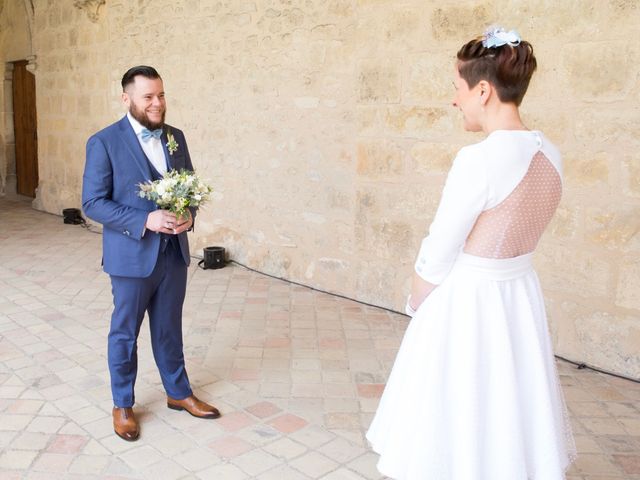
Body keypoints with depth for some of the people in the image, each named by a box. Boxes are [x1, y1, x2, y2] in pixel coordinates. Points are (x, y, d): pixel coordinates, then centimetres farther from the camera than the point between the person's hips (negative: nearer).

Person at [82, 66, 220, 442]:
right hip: (132, 255, -4)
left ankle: (179, 393, 36)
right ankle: (123, 405, 31)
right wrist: (145, 221, -24)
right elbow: (93, 203, -13)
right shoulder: (104, 142, -12)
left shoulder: (176, 137, 4)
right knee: (125, 333, 12)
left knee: (169, 329, 19)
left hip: (175, 252, 5)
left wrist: (190, 215, -10)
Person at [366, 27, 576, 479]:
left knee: (455, 425, 12)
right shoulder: (549, 155, 1)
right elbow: (512, 235, 8)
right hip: (519, 296, 8)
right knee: (510, 415, 23)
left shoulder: (479, 159, -24)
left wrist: (416, 304, 2)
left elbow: (438, 255, -17)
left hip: (465, 303, -7)